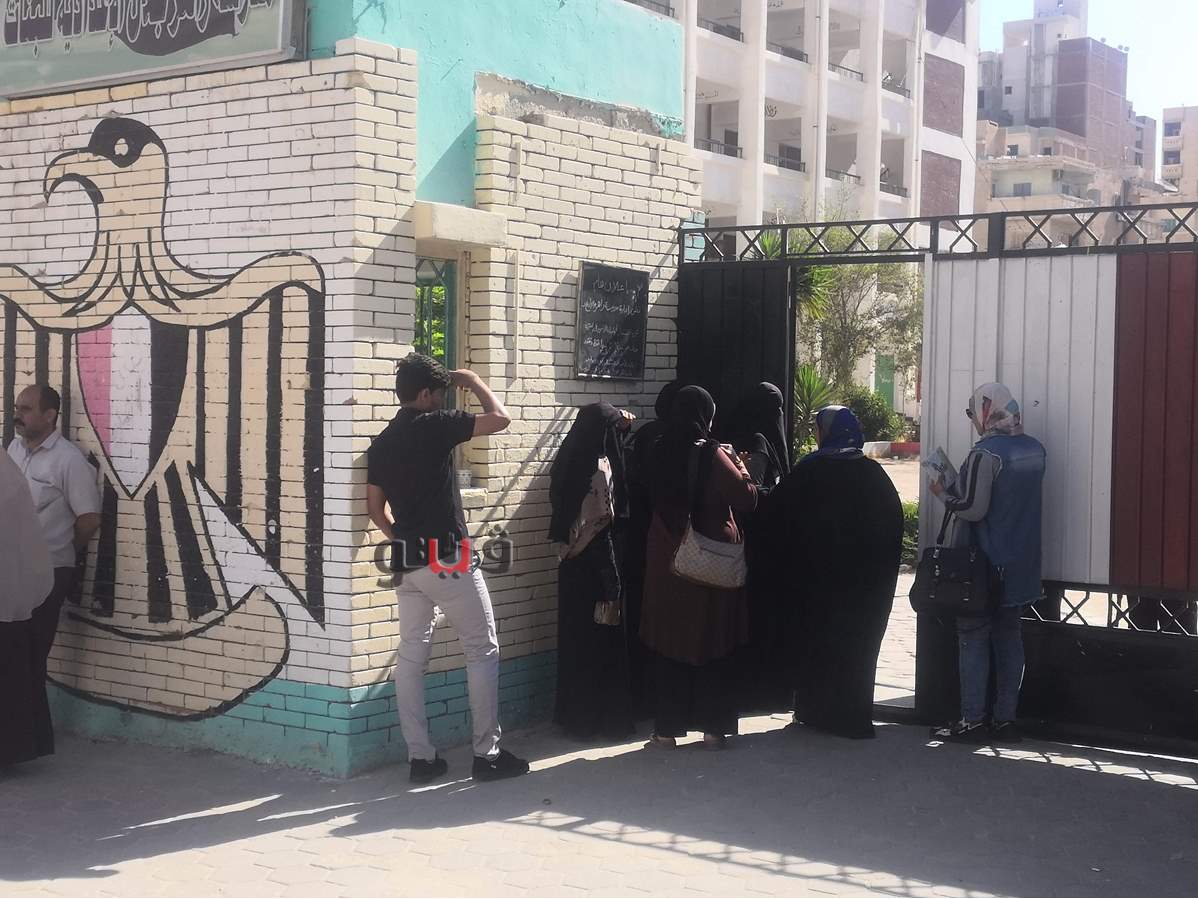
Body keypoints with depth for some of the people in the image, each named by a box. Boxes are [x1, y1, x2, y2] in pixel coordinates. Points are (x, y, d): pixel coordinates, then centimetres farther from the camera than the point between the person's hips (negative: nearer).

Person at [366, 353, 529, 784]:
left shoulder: (381, 443, 11)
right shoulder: (433, 426, -10)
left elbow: (375, 507, 13)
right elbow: (500, 418, -9)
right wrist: (473, 381, 5)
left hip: (408, 561, 7)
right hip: (446, 559, -7)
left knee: (411, 655, 7)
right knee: (482, 651, 2)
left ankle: (420, 757, 9)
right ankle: (487, 753, 3)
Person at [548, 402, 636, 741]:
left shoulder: (571, 460, 4)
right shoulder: (600, 468, -20)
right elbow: (601, 526, -21)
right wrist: (612, 583, -18)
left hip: (572, 565, 9)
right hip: (594, 567, -9)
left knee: (576, 641, 16)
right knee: (600, 643, 2)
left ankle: (574, 715, 25)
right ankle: (600, 720, 10)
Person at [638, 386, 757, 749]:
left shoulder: (660, 452, -1)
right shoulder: (712, 456, -13)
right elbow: (747, 498, -10)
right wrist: (739, 466, 8)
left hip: (666, 559, 3)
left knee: (669, 641, 10)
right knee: (712, 642, 8)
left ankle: (667, 727, 12)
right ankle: (713, 726, 12)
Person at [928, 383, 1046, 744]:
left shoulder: (986, 453, -18)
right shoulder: (1034, 449, 7)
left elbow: (972, 508, -21)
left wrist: (943, 493, -3)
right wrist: (959, 486, 15)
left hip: (988, 564, -7)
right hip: (1022, 564, 7)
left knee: (974, 639, 1)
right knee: (1009, 638, 13)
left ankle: (971, 721, 3)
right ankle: (1005, 720, 17)